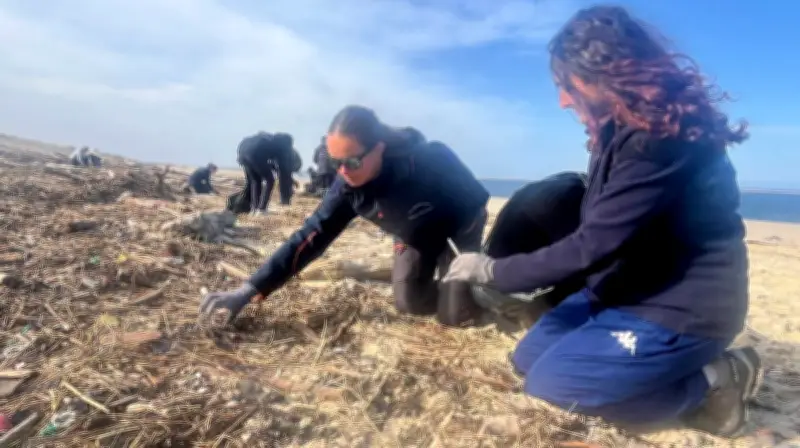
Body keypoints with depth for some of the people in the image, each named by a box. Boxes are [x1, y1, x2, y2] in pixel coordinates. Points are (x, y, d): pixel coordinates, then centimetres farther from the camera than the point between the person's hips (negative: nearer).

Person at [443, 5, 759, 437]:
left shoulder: (661, 136, -25)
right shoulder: (622, 129, 6)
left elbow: (593, 245, -27)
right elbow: (595, 229, 12)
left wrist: (494, 271, -16)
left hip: (682, 307, -9)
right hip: (628, 289, 9)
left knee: (550, 381, -14)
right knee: (529, 356, 8)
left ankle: (712, 382, 0)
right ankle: (668, 366, 11)